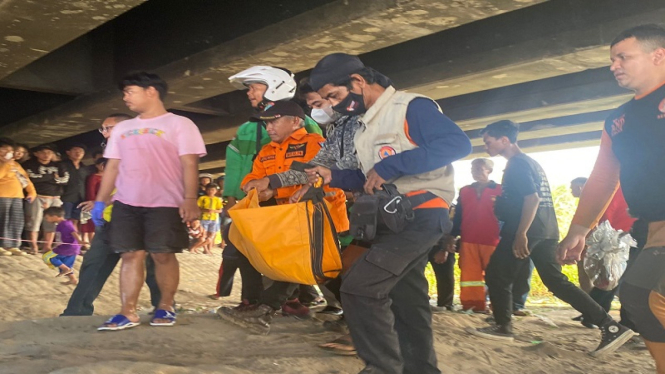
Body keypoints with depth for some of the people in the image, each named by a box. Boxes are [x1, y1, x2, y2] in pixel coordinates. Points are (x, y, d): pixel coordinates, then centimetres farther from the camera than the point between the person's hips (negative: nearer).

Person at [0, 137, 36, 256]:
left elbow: (25, 178, 21)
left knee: (17, 222, 4)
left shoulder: (15, 164, 21)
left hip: (17, 196, 7)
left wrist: (32, 192, 12)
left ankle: (13, 246, 9)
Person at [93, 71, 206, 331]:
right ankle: (128, 312, 1)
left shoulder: (179, 125, 2)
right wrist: (100, 201, 14)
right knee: (131, 255, 0)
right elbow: (112, 166, 20)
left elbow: (189, 164, -5)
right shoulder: (122, 128, 19)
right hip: (126, 203, 5)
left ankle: (166, 307, 10)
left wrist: (190, 199, -16)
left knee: (163, 254, -4)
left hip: (165, 203, -5)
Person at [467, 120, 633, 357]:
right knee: (556, 281, 8)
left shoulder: (516, 164, -9)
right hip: (546, 230, 10)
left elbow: (532, 198, -20)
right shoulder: (529, 162, 21)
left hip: (527, 230, -10)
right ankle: (610, 326, 1)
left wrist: (520, 234, -24)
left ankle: (503, 327, 9)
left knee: (496, 275, 2)